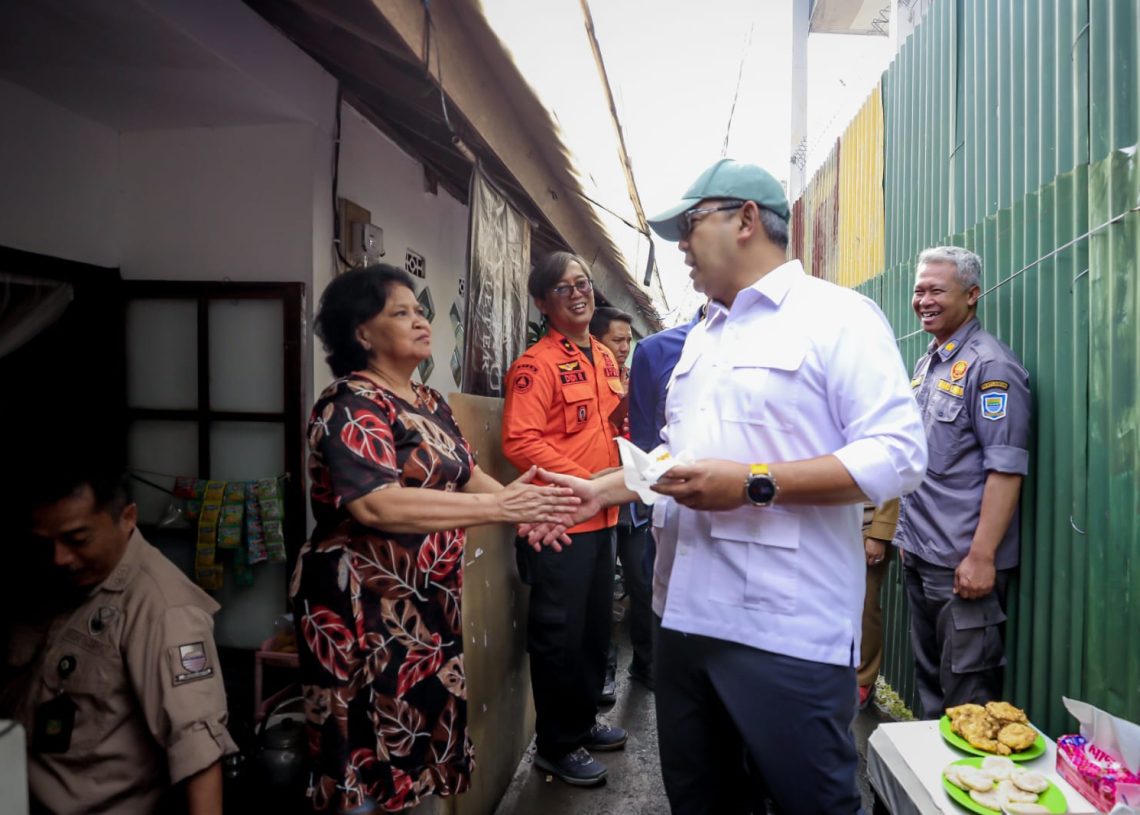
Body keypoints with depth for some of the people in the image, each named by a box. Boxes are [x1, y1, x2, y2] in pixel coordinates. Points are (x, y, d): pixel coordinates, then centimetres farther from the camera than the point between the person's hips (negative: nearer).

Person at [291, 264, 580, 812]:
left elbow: (466, 476, 10)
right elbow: (378, 504, -28)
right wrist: (495, 508, -28)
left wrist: (519, 505, -11)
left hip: (428, 601, 8)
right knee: (369, 756, 4)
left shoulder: (430, 404, 11)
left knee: (423, 739, 17)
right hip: (363, 607, -8)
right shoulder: (350, 406, -15)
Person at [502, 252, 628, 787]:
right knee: (560, 634, 5)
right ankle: (556, 746, 23)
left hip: (602, 517, 8)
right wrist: (585, 481, -23)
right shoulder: (536, 364, -15)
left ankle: (583, 722, 40)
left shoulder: (605, 358, 11)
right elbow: (520, 442, -23)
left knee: (597, 626, 20)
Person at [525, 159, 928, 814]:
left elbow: (898, 456, -16)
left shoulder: (837, 316, -7)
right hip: (686, 614, 8)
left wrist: (753, 485, -23)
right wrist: (601, 489, 11)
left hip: (787, 630, -7)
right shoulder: (701, 337, 18)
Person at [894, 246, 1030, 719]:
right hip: (918, 556, 8)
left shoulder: (990, 365, -12)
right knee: (928, 679, 19)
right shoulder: (925, 365, 13)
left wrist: (981, 556, -21)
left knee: (968, 692, 4)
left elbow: (1006, 468, -18)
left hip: (963, 562, -8)